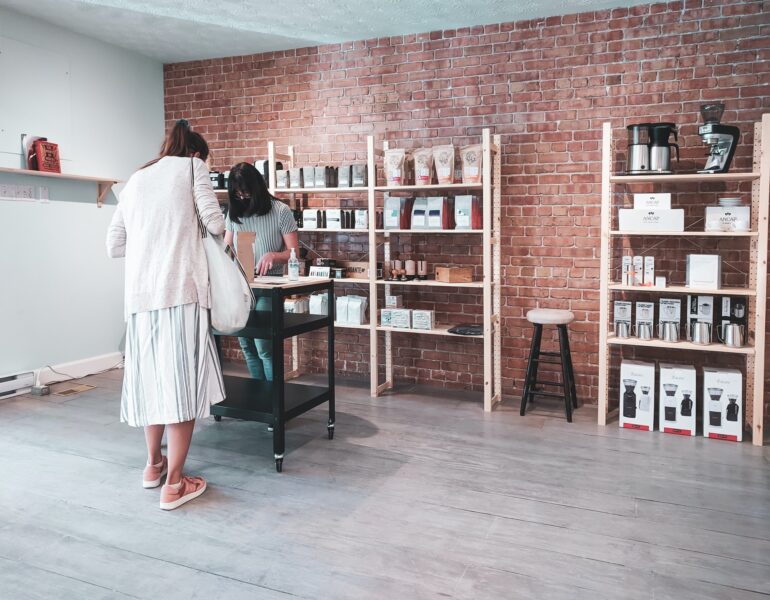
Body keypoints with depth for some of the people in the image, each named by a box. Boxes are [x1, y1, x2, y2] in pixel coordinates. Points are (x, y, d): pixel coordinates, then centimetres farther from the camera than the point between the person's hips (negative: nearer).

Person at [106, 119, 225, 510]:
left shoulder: (136, 179, 24)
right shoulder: (192, 166, 10)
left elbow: (114, 246, 21)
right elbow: (215, 223, -1)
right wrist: (220, 231, 20)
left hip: (140, 293, 6)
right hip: (180, 289, -6)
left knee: (152, 374, 16)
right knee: (182, 378, -3)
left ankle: (153, 464, 30)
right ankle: (174, 483, 1)